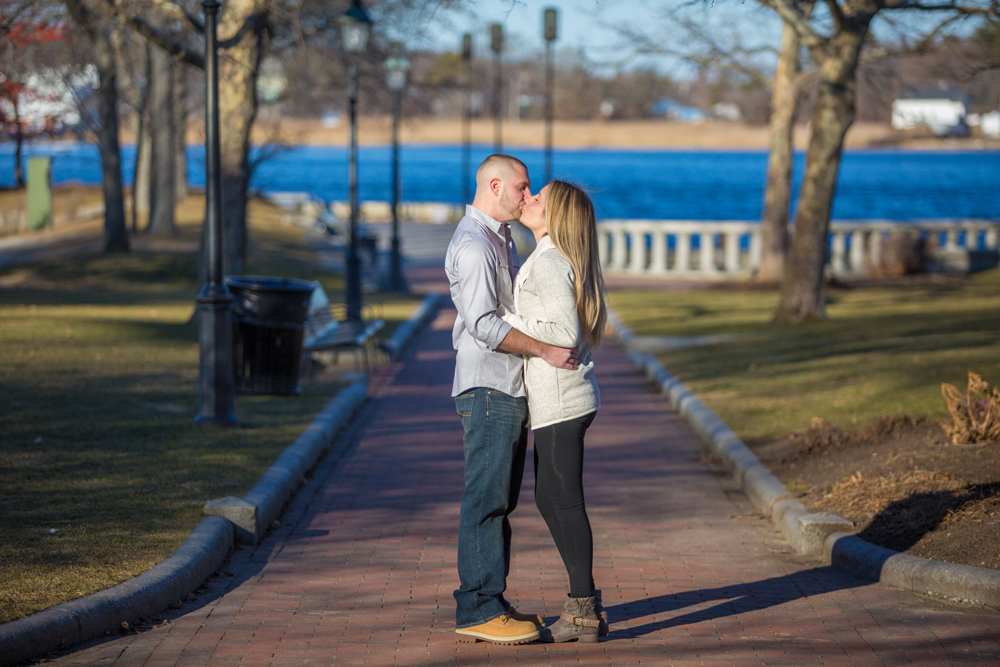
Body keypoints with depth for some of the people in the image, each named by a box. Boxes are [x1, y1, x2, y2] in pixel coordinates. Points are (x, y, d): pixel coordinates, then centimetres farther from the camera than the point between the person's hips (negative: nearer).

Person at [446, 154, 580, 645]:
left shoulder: (501, 239, 20)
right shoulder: (472, 245, -14)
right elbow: (483, 324, -23)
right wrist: (545, 351, -22)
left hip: (510, 390, 10)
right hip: (487, 389, -10)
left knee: (499, 501, 11)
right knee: (486, 502, -9)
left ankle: (491, 602, 15)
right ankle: (477, 611, -8)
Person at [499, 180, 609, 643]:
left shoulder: (550, 263, -15)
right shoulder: (552, 259, 15)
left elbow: (565, 334, -21)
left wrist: (507, 322, -15)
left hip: (560, 400, -10)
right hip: (561, 399, 10)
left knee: (565, 502, -4)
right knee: (549, 499, 15)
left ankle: (584, 613, 1)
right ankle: (586, 603, 19)